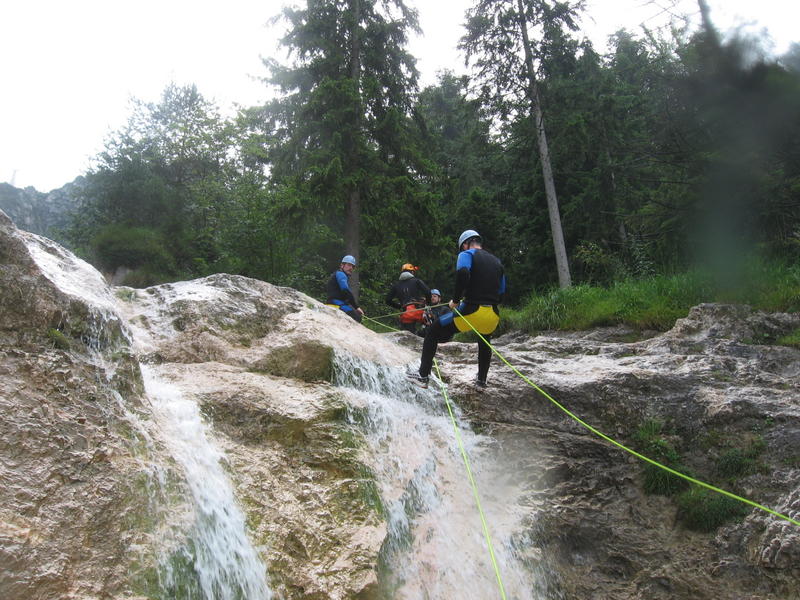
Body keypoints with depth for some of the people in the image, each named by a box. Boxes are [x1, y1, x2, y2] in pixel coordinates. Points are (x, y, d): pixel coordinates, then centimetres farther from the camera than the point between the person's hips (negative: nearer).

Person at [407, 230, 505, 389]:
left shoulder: (466, 254, 3)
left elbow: (463, 273, -21)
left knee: (433, 332, 9)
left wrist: (456, 300, -12)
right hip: (493, 316, 6)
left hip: (472, 311, -6)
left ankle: (423, 376, 4)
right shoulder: (497, 261, 21)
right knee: (485, 342, 37)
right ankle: (481, 380, 44)